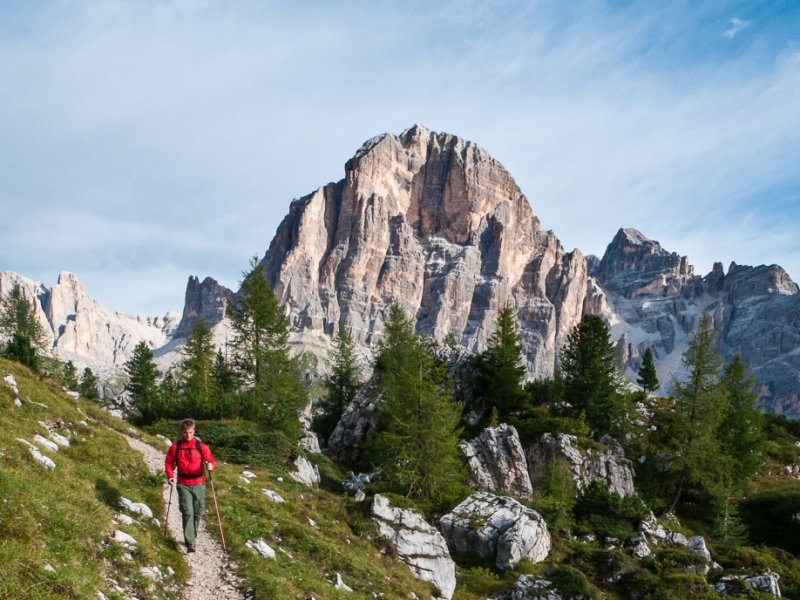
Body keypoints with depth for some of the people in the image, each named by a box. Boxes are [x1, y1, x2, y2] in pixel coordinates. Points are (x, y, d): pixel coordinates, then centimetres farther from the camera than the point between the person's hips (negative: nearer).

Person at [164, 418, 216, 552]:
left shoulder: (201, 446, -1)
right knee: (187, 512, -12)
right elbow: (169, 463, 9)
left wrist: (210, 465, -26)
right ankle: (190, 543, -12)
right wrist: (170, 476, -7)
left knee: (198, 512, 11)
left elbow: (210, 460, -3)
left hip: (199, 484, 1)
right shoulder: (175, 447, 1)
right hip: (183, 485, -1)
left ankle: (193, 535, 34)